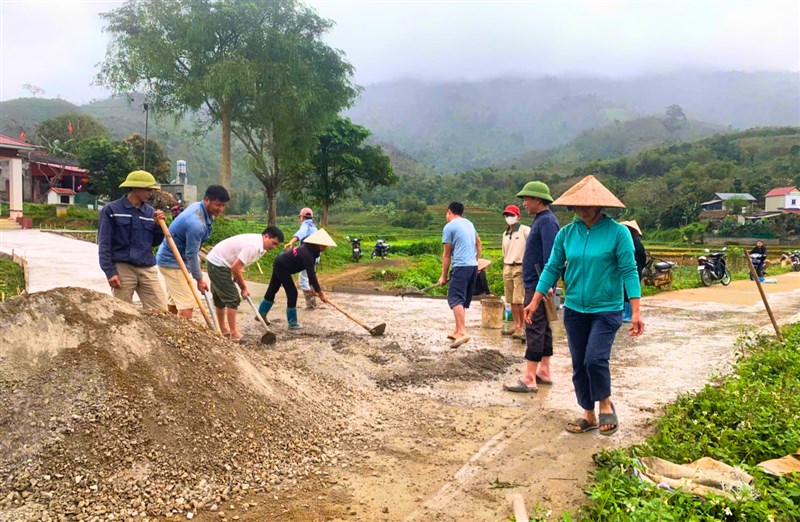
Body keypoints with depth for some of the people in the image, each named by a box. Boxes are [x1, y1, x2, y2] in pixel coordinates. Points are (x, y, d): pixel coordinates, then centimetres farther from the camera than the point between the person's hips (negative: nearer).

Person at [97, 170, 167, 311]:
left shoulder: (150, 212, 10)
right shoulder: (111, 210, -1)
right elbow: (104, 244, -4)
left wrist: (158, 224, -1)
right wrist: (110, 272, -11)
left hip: (147, 269, 4)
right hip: (122, 268, -4)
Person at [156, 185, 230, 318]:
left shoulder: (198, 206, 0)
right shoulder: (196, 224, -31)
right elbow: (191, 254, -24)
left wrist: (198, 259, 20)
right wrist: (199, 279, -13)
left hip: (170, 259, 10)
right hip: (173, 262, -10)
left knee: (173, 302, 19)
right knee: (187, 304, -12)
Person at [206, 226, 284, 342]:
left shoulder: (260, 246, 4)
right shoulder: (253, 246, -27)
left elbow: (238, 266, 10)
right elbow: (235, 268, -26)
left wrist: (243, 285, 1)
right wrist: (244, 287, -13)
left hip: (216, 262, 11)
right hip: (217, 264, -11)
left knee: (221, 298, 19)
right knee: (232, 298, -9)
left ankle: (223, 329, 32)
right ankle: (234, 333, -4)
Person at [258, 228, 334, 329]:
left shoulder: (309, 250, -2)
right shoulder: (307, 254, -30)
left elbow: (311, 272, 3)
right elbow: (311, 274, -35)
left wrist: (316, 288, -2)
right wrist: (320, 292, -35)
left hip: (279, 265, 10)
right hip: (282, 267, -10)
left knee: (272, 290, 19)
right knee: (292, 293, -8)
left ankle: (261, 313, 32)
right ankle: (292, 322, 0)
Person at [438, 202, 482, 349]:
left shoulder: (449, 227, -3)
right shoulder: (469, 224, 19)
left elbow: (447, 254, -2)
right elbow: (478, 241, 32)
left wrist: (443, 276, 3)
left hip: (461, 266, -8)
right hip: (473, 266, 8)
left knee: (455, 299, -13)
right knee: (463, 300, 15)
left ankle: (462, 332, -27)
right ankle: (458, 331, 20)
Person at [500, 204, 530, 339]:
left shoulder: (525, 230, -7)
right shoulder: (505, 234, 16)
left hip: (520, 268, -7)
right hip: (507, 268, 7)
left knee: (520, 301, -10)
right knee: (512, 301, 10)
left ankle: (523, 328, -4)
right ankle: (516, 326, 19)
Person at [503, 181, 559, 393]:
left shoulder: (547, 222, -15)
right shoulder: (540, 220, 16)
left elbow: (550, 256, -23)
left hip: (538, 286, -11)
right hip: (535, 284, 11)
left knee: (534, 329, -8)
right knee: (542, 328, 14)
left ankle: (529, 378, -6)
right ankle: (544, 371, 23)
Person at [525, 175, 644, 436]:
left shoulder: (618, 232, -9)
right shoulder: (566, 233, 2)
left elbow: (629, 271, -10)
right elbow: (552, 268, 7)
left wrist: (635, 312, -14)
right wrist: (535, 301, 2)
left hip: (606, 309, -4)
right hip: (575, 309, 4)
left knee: (595, 359, -16)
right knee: (579, 365, 9)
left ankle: (605, 404, 13)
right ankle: (589, 415, 26)